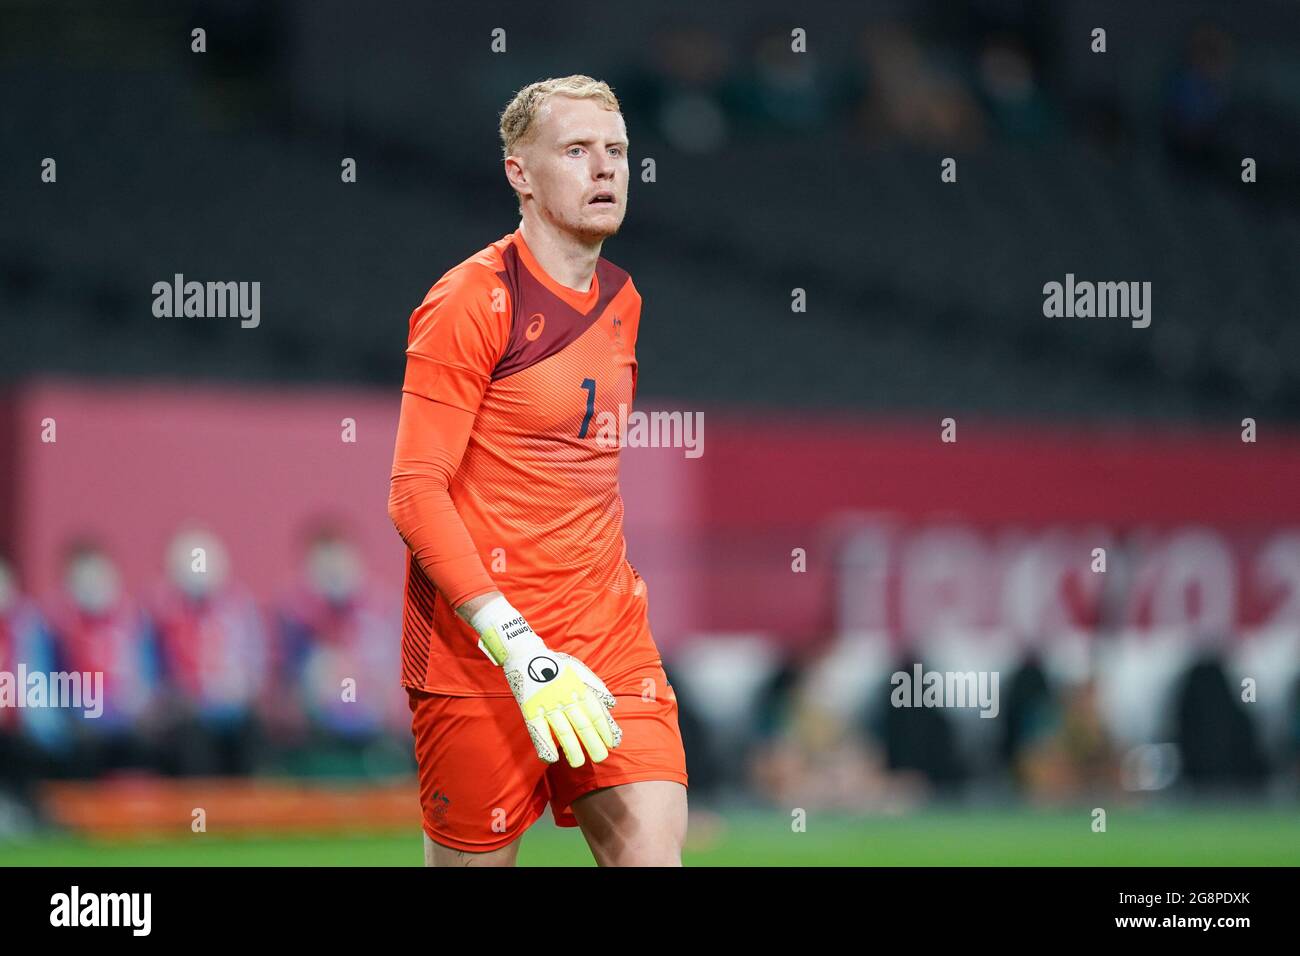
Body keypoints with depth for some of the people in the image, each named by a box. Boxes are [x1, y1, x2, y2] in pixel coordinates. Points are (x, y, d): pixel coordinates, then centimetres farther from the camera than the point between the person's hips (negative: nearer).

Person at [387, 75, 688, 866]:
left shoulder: (622, 298, 13)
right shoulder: (472, 302, -10)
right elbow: (415, 495, -16)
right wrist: (519, 649, -24)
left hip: (610, 647, 6)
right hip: (480, 653, -6)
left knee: (653, 848, -10)